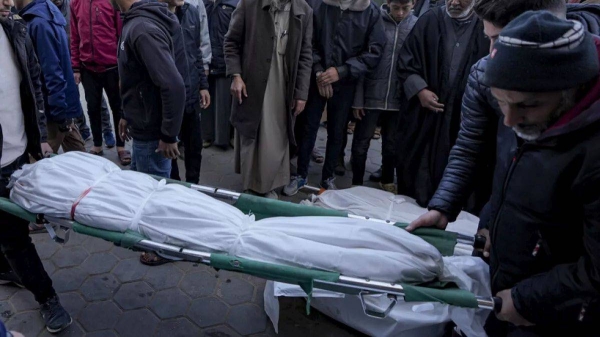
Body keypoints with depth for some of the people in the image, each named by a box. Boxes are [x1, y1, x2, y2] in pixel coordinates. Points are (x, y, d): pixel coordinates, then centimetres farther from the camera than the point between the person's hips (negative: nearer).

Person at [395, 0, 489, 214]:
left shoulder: (485, 28, 1)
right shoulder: (429, 21, 4)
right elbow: (405, 61, 6)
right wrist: (419, 90, -8)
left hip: (465, 117, -1)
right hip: (423, 114, 1)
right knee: (416, 168, 10)